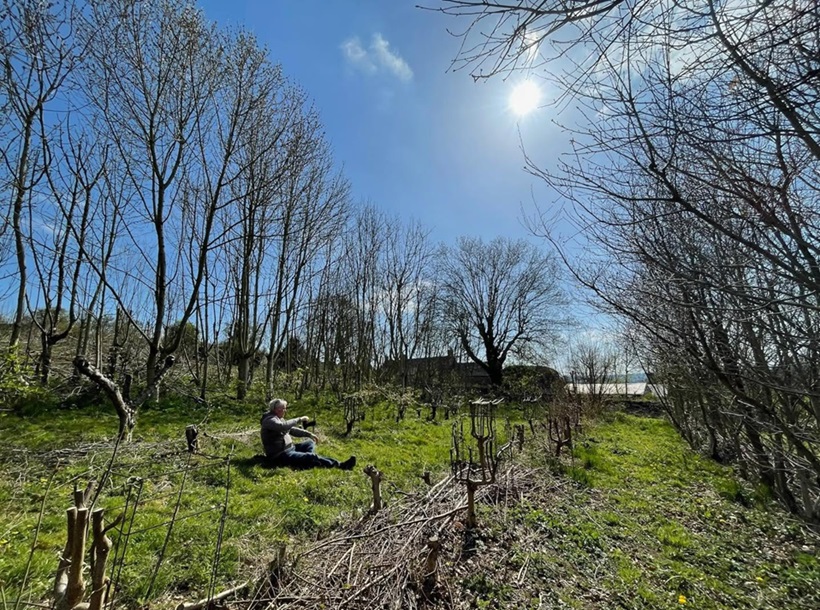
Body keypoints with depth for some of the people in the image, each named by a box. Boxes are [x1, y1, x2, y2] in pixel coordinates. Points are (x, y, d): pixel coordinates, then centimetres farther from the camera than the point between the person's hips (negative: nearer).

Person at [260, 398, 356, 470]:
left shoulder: (279, 418, 13)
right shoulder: (269, 420, -15)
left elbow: (292, 430, 18)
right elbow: (283, 426, -36)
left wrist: (309, 434, 10)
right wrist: (299, 420, -26)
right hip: (280, 455, -10)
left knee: (310, 442, 16)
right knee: (311, 457, -22)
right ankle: (339, 465, -19)